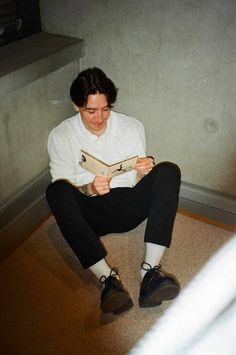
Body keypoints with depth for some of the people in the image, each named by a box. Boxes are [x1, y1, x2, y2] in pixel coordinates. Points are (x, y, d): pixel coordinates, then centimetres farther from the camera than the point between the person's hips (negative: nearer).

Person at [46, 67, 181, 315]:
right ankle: (107, 277, -38)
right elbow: (63, 188, -6)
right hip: (89, 213, -1)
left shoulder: (132, 127, 2)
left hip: (128, 207, 2)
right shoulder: (60, 136, -3)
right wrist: (89, 189, -27)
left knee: (168, 171, -22)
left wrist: (143, 173, -19)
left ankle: (150, 270, -34)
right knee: (55, 191, -32)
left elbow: (136, 181, 5)